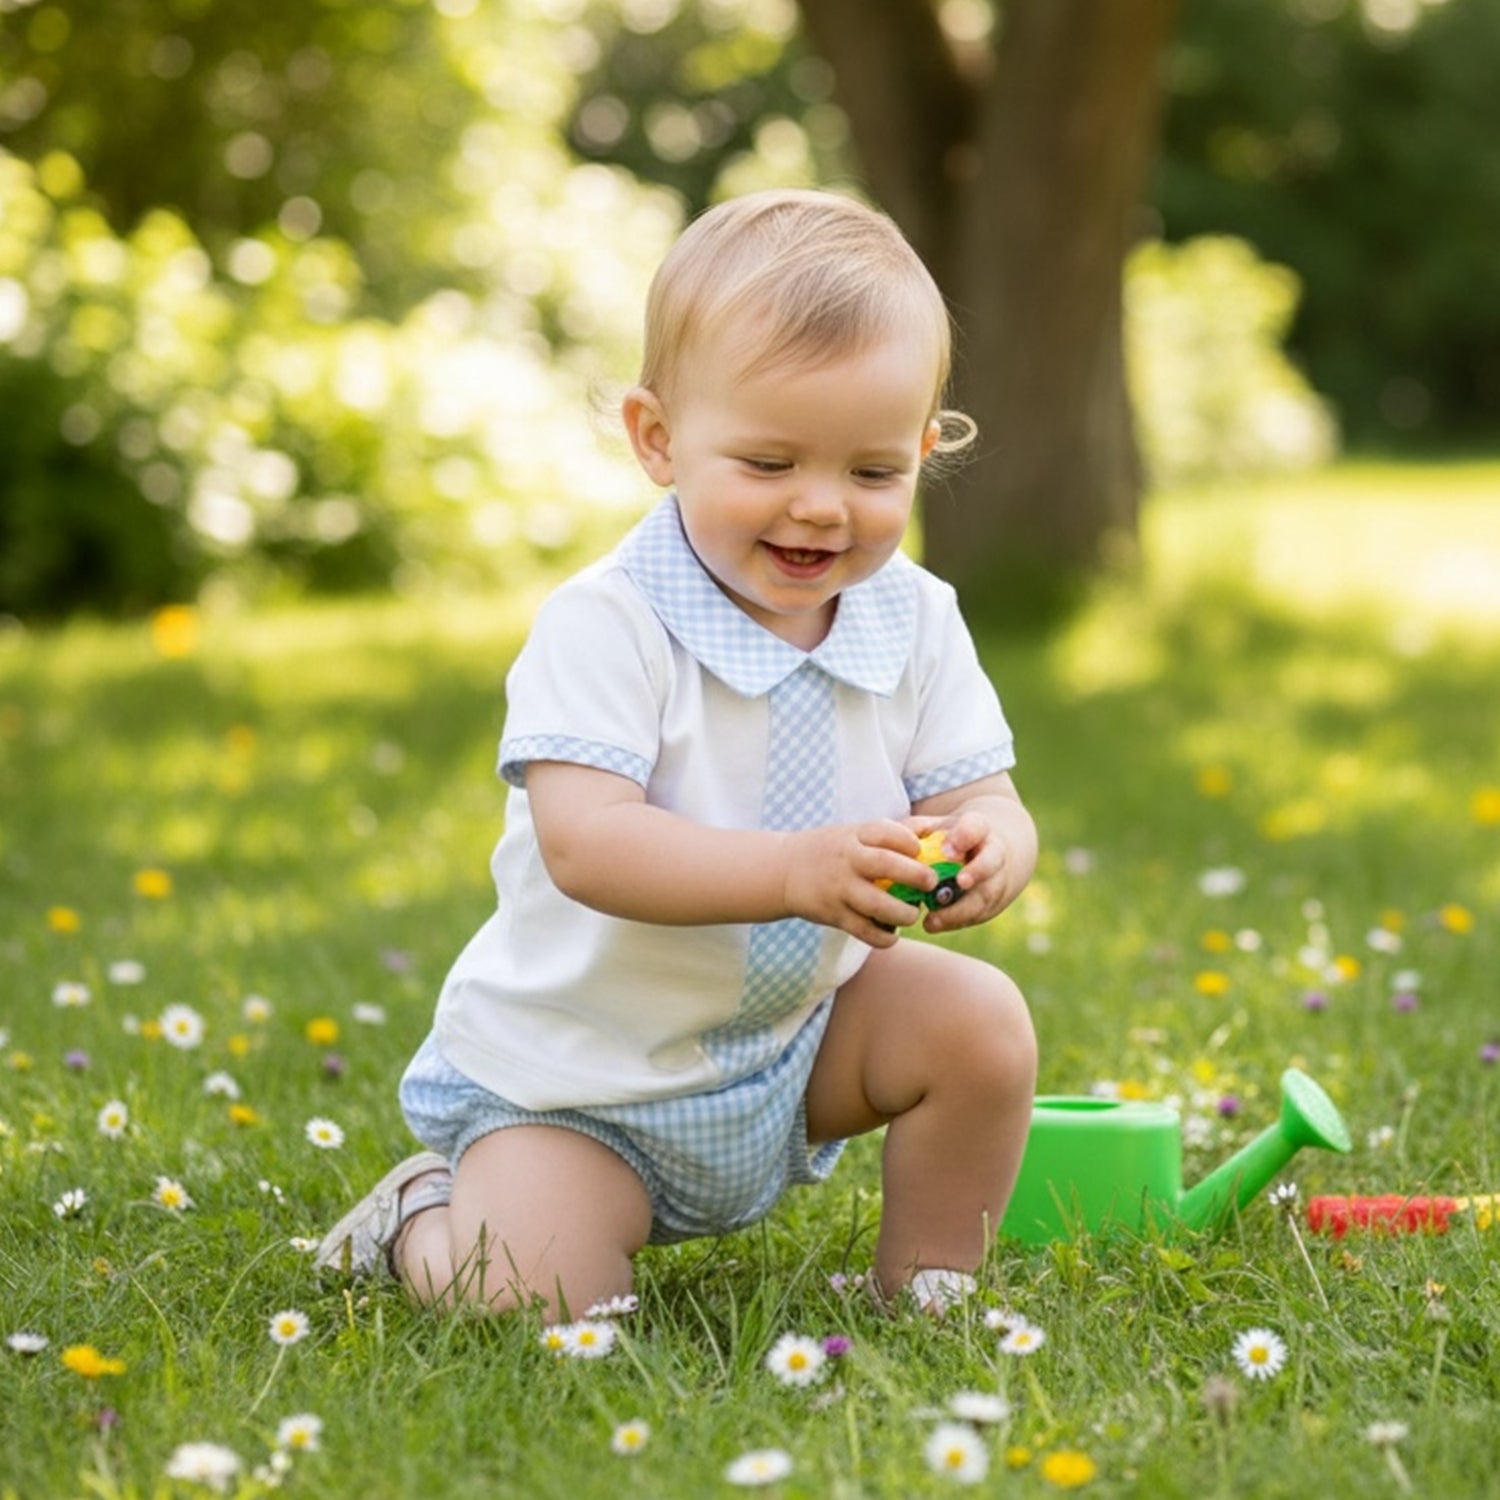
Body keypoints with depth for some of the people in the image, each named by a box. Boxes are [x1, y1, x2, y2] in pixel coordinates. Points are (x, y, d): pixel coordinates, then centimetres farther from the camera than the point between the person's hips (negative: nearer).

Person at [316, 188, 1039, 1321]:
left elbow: (981, 797, -8)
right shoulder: (607, 626, -23)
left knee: (981, 1020, -16)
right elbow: (584, 845, -33)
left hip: (800, 1031, 5)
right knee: (532, 1306, -19)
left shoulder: (915, 622, -6)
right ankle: (425, 1216, 16)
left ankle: (924, 1294, 7)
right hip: (577, 1073, -4)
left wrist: (987, 848, -35)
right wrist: (795, 870, -47)